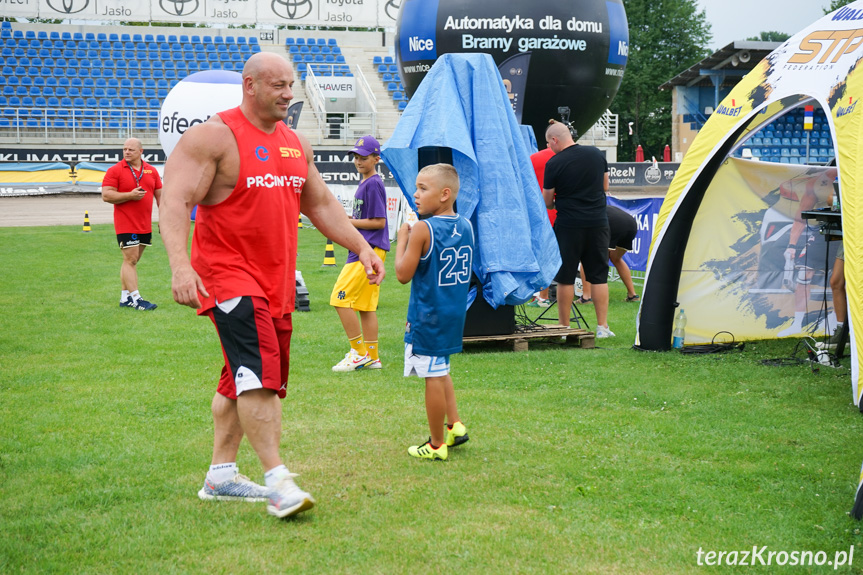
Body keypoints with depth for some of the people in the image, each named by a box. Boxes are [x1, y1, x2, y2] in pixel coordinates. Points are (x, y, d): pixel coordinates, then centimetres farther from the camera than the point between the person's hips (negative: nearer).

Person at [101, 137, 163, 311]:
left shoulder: (151, 170, 10)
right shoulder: (115, 170, -4)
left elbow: (159, 195, 15)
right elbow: (106, 195, -11)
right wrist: (130, 195, -18)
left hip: (145, 226, 5)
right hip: (126, 226, -5)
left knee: (132, 260, 10)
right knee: (130, 260, -9)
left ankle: (125, 297, 17)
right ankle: (136, 299, -10)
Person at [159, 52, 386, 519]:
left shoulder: (295, 143, 14)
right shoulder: (213, 136, -10)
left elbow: (321, 204, 23)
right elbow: (175, 201, -16)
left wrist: (362, 247, 15)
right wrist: (180, 265, -30)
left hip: (276, 279, 8)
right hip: (228, 275, -8)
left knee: (245, 379, 13)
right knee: (259, 371, -18)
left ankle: (221, 476, 24)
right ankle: (278, 480, -17)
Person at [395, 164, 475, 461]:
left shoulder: (423, 230, -17)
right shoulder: (466, 226, 3)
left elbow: (403, 274, -14)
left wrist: (402, 239, -1)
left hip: (428, 315, -7)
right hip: (455, 312, 8)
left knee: (433, 375, 1)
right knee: (440, 369, 24)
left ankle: (436, 445, 9)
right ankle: (455, 425, 20)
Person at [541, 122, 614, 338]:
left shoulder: (554, 164, -10)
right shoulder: (596, 154, 4)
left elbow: (547, 202, -1)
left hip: (569, 225, -4)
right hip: (598, 222, 4)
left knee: (565, 278, 5)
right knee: (599, 277, 9)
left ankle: (564, 328, 10)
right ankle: (602, 327, 8)